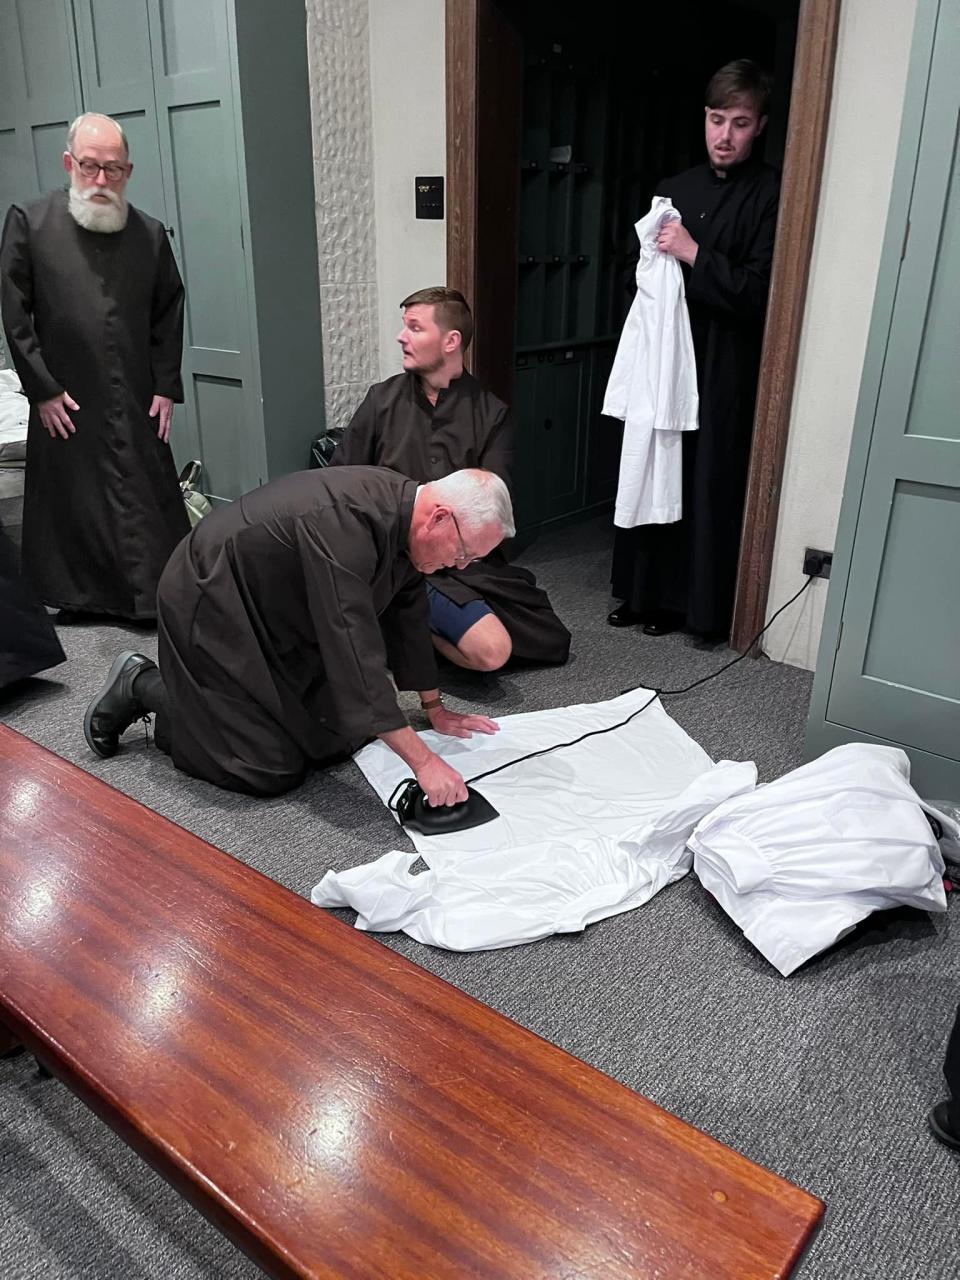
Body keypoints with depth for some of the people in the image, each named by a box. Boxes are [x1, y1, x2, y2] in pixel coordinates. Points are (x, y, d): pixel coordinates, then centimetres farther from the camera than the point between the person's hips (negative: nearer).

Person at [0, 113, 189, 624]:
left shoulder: (150, 233, 5)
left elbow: (169, 313, 10)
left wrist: (166, 386, 3)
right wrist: (42, 389, -6)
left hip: (136, 403, 2)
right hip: (64, 403, -1)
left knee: (150, 502, 5)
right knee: (70, 502, 9)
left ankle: (163, 597, 16)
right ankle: (76, 594, 25)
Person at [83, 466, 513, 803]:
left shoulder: (403, 508, -7)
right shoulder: (341, 526, -36)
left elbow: (408, 615, 6)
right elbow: (356, 654, -38)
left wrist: (435, 709, 12)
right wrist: (423, 761, -35)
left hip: (280, 619, 9)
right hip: (211, 612, -9)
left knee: (341, 740, 6)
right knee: (274, 769, -8)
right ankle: (143, 687, 9)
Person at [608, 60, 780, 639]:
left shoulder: (772, 194, -5)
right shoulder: (676, 189, 13)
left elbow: (760, 292, -14)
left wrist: (695, 255, -17)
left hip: (724, 365, -5)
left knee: (709, 481, -1)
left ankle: (694, 603, 12)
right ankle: (645, 591, 21)